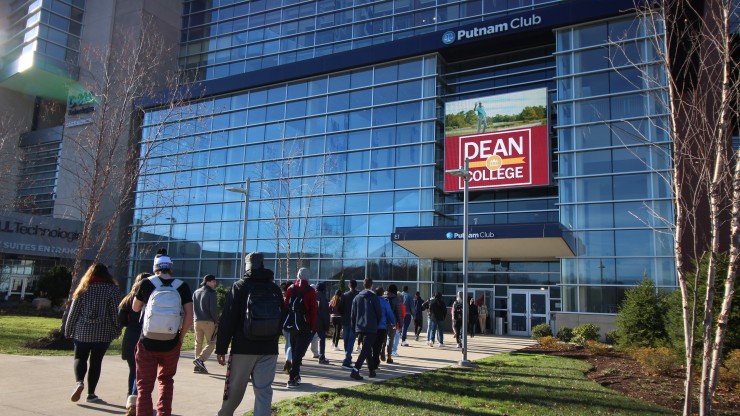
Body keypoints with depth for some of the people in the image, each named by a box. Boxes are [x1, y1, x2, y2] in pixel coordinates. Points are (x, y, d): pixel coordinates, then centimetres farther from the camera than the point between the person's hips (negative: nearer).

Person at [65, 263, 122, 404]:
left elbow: (74, 312, 3)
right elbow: (115, 312, -5)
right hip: (103, 333, 0)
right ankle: (91, 394, 13)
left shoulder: (83, 289, 1)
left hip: (82, 331, 1)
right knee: (96, 362, 9)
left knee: (80, 358, 16)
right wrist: (117, 330, 5)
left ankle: (79, 382, -10)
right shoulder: (113, 289, -3)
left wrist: (68, 330, 12)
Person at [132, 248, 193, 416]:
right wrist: (181, 337, 4)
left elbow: (135, 308, 13)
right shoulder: (182, 286, -2)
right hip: (171, 344, 1)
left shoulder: (147, 283, -3)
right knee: (166, 380, 23)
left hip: (147, 343, -1)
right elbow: (189, 316, -7)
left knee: (144, 385, 10)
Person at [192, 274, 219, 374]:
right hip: (208, 322, -6)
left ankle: (198, 366, 13)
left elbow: (193, 308, 15)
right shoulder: (211, 292, -8)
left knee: (198, 343, 13)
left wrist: (195, 319, 18)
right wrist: (216, 321, -2)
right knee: (211, 343, 1)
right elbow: (213, 309, -13)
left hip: (197, 321, 7)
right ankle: (200, 359, -16)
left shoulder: (196, 292, 14)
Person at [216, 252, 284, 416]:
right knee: (264, 391, 3)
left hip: (243, 348, -2)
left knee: (235, 389, 11)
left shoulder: (239, 286, -4)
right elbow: (281, 318, 14)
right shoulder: (275, 289, 8)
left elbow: (227, 320, -8)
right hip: (269, 350, 2)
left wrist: (221, 348, -5)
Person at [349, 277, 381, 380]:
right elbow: (379, 313, -4)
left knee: (366, 349, 20)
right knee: (366, 349, -8)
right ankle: (355, 370, -20)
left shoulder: (357, 297, 8)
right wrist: (377, 324, 13)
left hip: (360, 327, 6)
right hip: (371, 328, -6)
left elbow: (353, 314, 10)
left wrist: (354, 328, 16)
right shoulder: (374, 297, -7)